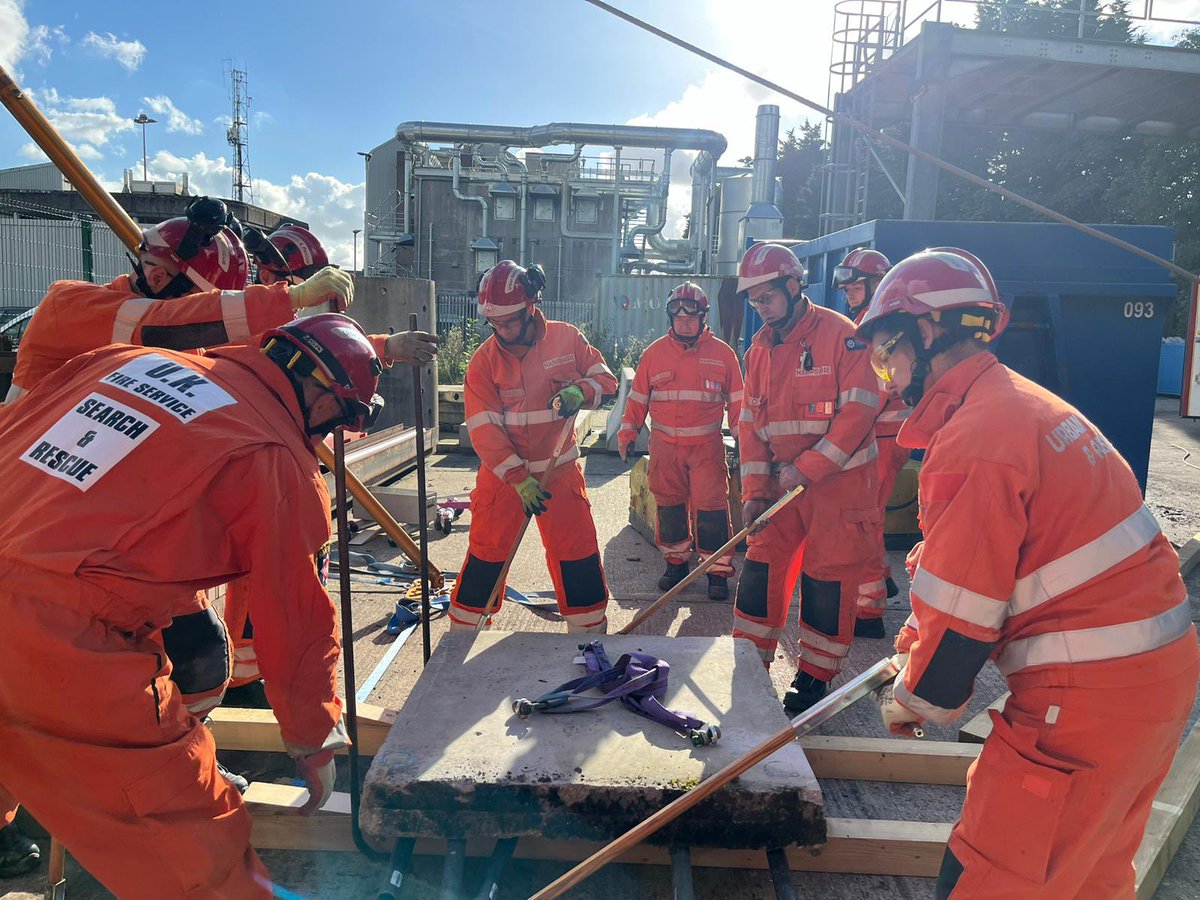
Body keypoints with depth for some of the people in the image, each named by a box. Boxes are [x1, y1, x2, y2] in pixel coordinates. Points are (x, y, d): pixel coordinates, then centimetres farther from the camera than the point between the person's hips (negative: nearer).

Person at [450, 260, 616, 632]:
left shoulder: (566, 338, -5)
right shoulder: (483, 360, -9)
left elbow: (605, 379, 1)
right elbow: (483, 429, -12)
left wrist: (579, 391, -22)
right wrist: (519, 478, -19)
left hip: (560, 470, 1)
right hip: (502, 473, -1)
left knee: (579, 555, 4)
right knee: (486, 556, 3)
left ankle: (591, 635, 23)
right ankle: (462, 632, 22)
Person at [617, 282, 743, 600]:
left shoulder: (722, 353, 1)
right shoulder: (654, 353, 4)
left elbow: (736, 402, 5)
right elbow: (637, 398, 9)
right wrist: (627, 433, 4)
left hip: (706, 446, -2)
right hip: (665, 447, 2)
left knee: (711, 508, -4)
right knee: (669, 507, 9)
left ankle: (718, 571, 6)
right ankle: (676, 563, 25)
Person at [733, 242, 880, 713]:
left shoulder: (840, 334, -12)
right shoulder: (760, 348, 7)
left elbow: (858, 411, -17)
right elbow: (750, 422, 8)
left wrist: (807, 468, -19)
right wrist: (754, 491, 1)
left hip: (840, 480, -5)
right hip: (783, 481, 6)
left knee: (828, 578, 2)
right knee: (761, 566, 6)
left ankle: (815, 676, 18)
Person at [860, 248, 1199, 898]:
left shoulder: (973, 441, -22)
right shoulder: (1024, 401, 10)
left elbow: (961, 612, -17)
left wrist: (911, 703, 0)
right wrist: (914, 642, 17)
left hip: (1086, 698, -10)